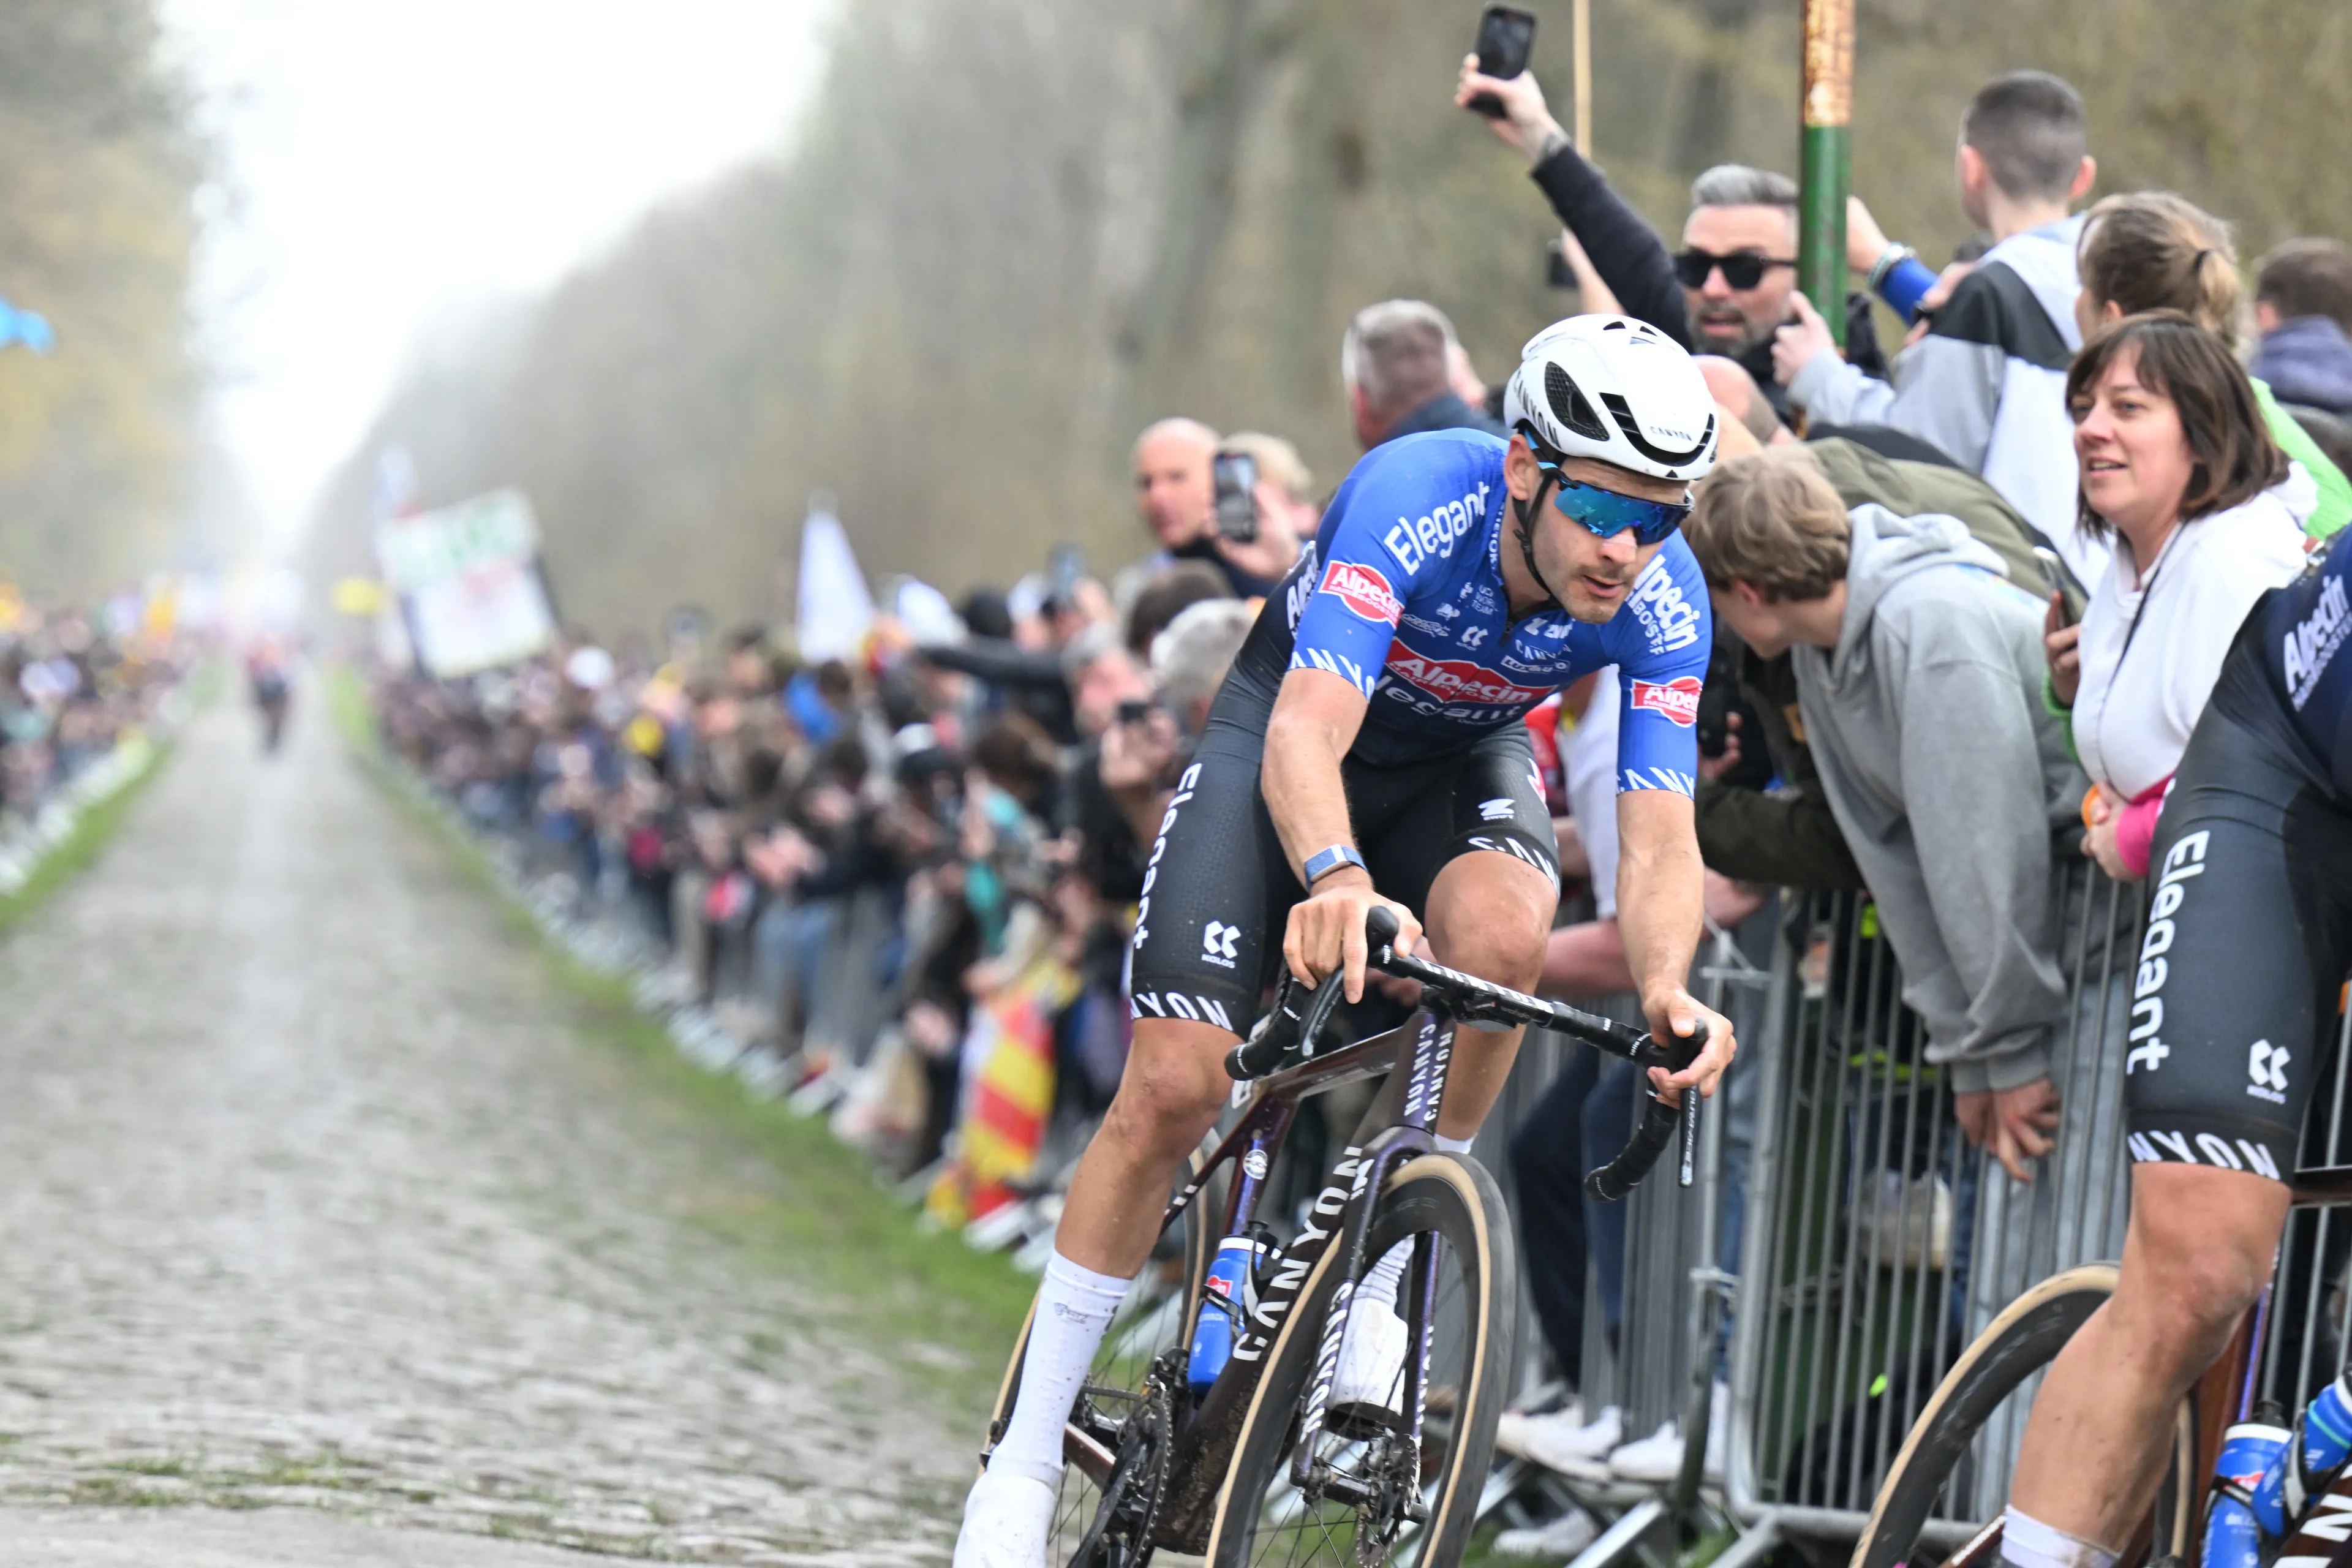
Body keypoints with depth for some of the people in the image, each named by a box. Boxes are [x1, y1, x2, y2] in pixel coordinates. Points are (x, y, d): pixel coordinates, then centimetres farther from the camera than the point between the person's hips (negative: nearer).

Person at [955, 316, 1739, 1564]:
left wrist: (1665, 988, -51)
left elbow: (1658, 840, -30)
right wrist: (1338, 878, -67)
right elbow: (1306, 735, -46)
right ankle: (1027, 1453, 0)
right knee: (1174, 1088, -14)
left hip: (1464, 758, 2)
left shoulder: (1663, 603, -26)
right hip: (1292, 723, -2)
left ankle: (1375, 1287, -16)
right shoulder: (1412, 498, -36)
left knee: (1501, 928, -34)